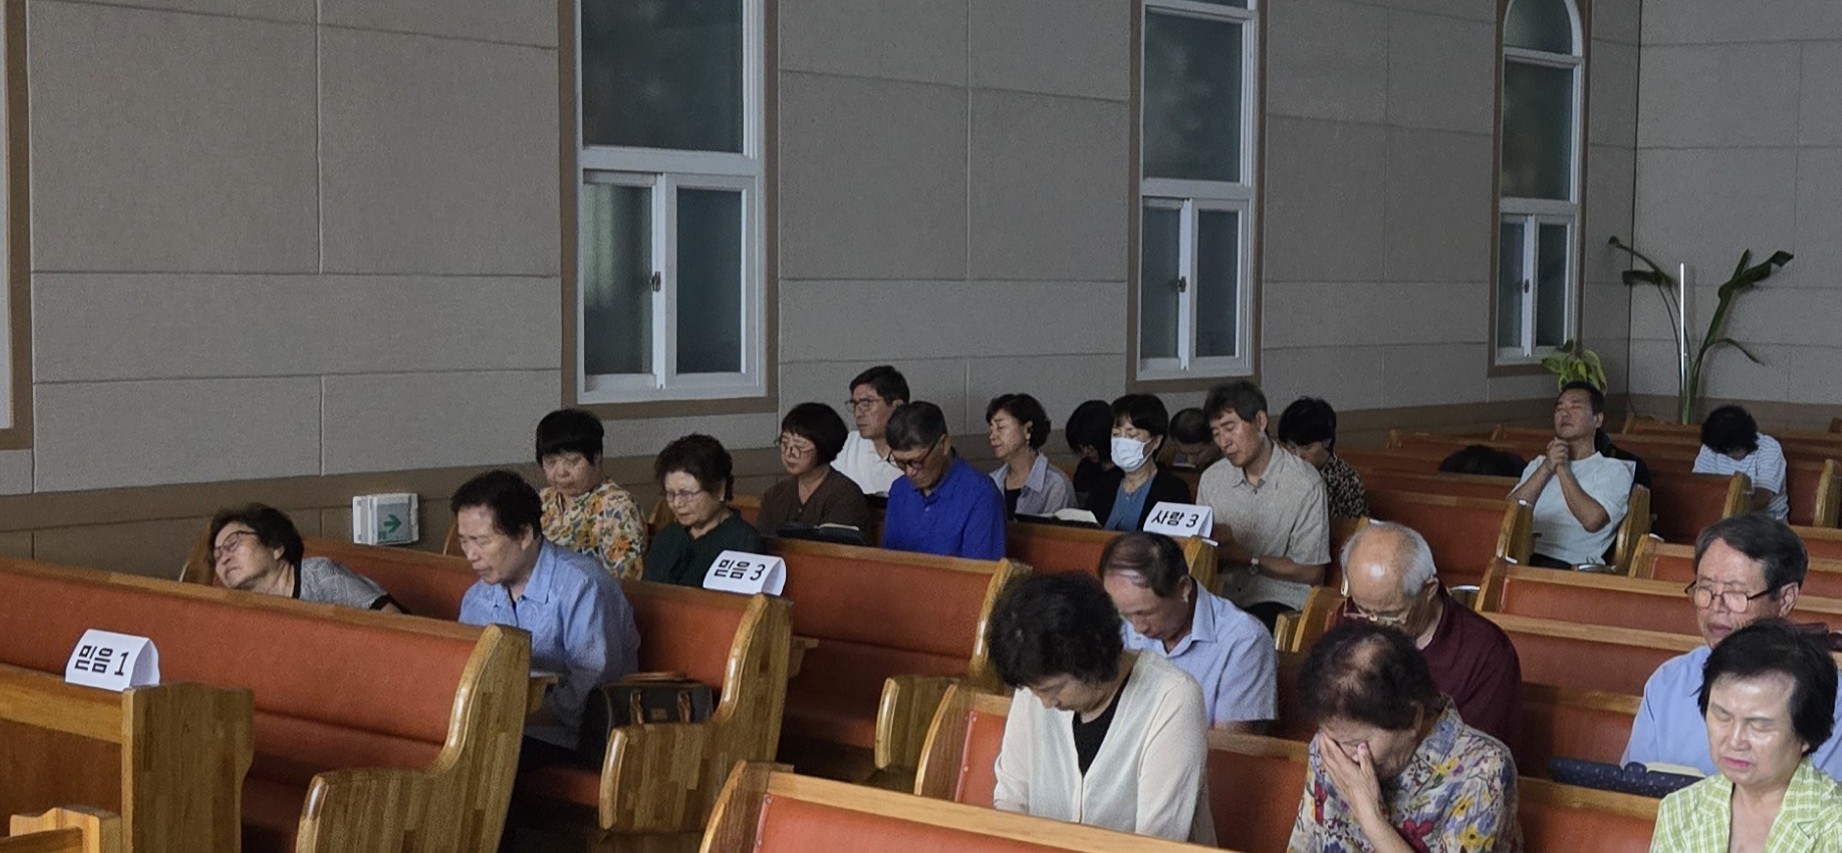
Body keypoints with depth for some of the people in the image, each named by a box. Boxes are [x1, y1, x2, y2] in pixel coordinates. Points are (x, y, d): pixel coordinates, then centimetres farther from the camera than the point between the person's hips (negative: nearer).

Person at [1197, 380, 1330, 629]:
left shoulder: (1304, 483, -8)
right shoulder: (1212, 478, 10)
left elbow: (1311, 572, -7)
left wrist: (1245, 559, -13)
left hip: (1280, 601, -4)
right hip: (1224, 597, 4)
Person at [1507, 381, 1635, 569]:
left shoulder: (1613, 470, 13)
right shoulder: (1538, 464, 31)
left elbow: (1592, 520, -8)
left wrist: (1562, 469, 3)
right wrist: (1546, 469, 3)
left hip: (1567, 564, -4)